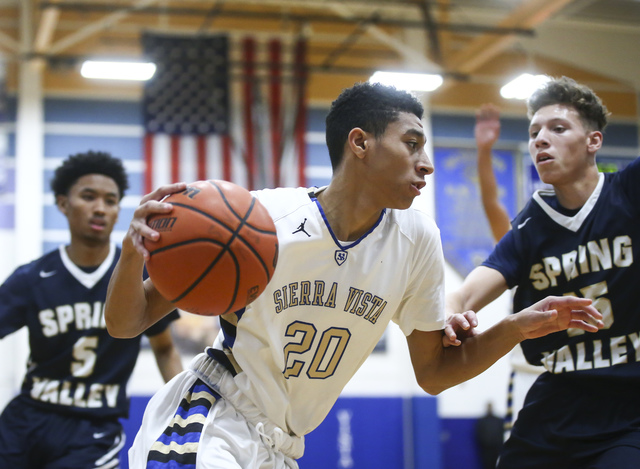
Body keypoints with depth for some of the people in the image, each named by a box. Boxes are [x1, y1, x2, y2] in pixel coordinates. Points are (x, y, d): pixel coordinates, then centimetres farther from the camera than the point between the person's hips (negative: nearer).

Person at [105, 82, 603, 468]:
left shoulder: (417, 239, -5)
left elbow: (433, 371, 6)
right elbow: (125, 323, -13)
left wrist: (517, 327, -8)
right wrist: (135, 249, -33)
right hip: (207, 423, -5)